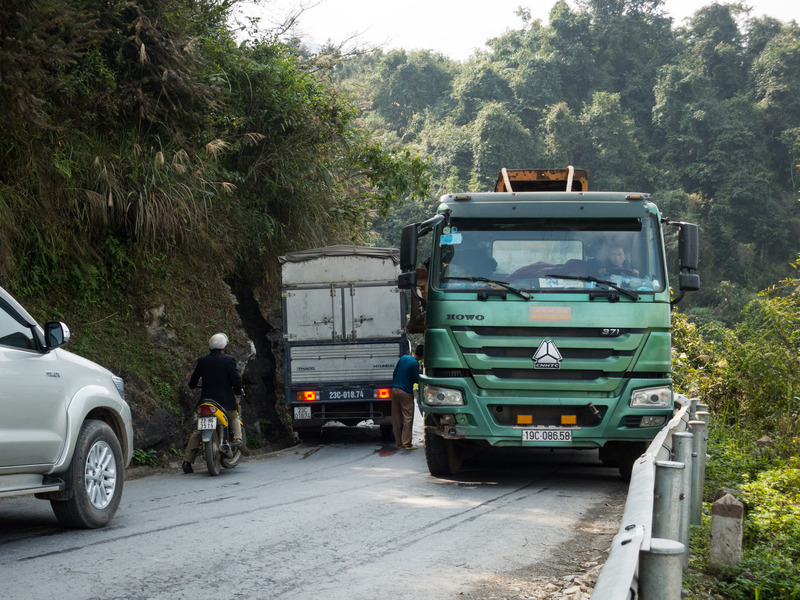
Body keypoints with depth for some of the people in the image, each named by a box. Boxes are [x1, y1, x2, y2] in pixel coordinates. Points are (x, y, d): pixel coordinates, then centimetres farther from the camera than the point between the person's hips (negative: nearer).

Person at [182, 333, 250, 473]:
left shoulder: (202, 361, 3)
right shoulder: (229, 360, -6)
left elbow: (193, 379, 12)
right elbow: (236, 381, -7)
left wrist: (193, 386, 36)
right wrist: (238, 391, 14)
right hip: (226, 401, -2)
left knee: (197, 431, 13)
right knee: (234, 418, 26)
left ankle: (187, 461, 6)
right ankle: (238, 439, -2)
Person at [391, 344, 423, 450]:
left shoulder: (403, 358, 7)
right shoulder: (415, 363, -14)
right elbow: (417, 380, -9)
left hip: (395, 389, 7)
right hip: (406, 393, -7)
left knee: (396, 418, 8)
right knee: (408, 418, -2)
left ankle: (399, 442, 12)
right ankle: (407, 443, -6)